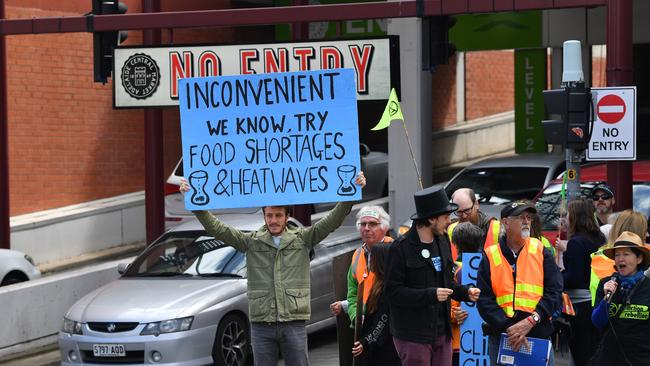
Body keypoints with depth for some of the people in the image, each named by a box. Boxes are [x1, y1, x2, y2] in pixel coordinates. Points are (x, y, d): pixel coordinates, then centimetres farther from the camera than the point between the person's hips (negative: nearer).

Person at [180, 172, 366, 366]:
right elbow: (217, 228, -1)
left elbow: (332, 221, -5)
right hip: (261, 325, 1)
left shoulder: (302, 239, 5)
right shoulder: (251, 241, 6)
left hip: (294, 323, -1)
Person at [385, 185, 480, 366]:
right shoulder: (401, 248, -12)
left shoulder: (442, 241, 12)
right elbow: (393, 291, -14)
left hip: (442, 331, 7)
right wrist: (430, 294, -22)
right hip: (413, 335, -7)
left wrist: (465, 292, 2)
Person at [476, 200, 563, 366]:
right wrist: (508, 328, -15)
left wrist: (531, 321, -14)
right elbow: (484, 300, -2)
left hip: (539, 334, 0)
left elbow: (554, 293, 0)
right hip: (501, 337, 0)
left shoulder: (541, 252, 7)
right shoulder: (490, 257, 5)